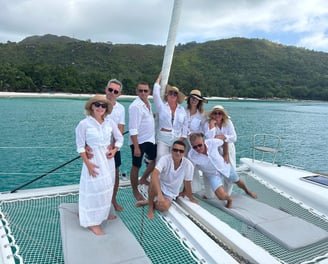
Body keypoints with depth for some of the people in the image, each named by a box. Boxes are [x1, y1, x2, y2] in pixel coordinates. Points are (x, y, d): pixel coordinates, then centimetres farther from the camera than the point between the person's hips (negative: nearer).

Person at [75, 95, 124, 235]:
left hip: (108, 159, 5)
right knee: (94, 188, -4)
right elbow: (80, 146, -11)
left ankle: (103, 213, 36)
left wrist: (114, 150, -6)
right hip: (94, 160, -5)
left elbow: (119, 138, 11)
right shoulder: (84, 124, -13)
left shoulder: (110, 122, -1)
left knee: (107, 187, 15)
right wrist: (88, 163, -16)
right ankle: (92, 222, 10)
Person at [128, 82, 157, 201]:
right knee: (136, 166, 7)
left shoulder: (148, 103, 7)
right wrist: (136, 147, -24)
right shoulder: (135, 106, -19)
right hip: (138, 141, -8)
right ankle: (135, 191, 24)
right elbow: (133, 129, -23)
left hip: (149, 139, 8)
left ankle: (143, 179, 35)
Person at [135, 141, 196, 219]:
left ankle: (149, 202, 3)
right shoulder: (164, 159, -25)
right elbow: (154, 175, -39)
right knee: (154, 182, -36)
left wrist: (191, 198, 7)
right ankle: (150, 207, -11)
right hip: (159, 188, -1)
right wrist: (159, 194, -50)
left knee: (164, 206, -30)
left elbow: (187, 183, -3)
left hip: (170, 194, 1)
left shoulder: (188, 165, -19)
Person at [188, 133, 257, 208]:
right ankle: (229, 199, 19)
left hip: (224, 166, 2)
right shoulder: (191, 156, -32)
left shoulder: (212, 142, -30)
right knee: (221, 196, -20)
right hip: (212, 174, -1)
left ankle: (247, 191, 62)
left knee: (238, 181, 25)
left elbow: (223, 142, -7)